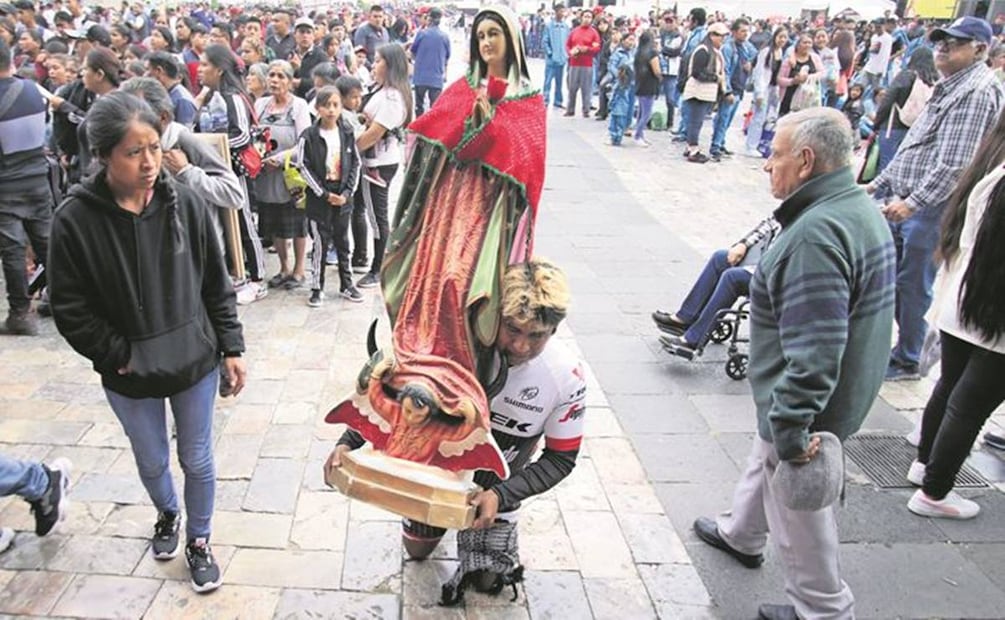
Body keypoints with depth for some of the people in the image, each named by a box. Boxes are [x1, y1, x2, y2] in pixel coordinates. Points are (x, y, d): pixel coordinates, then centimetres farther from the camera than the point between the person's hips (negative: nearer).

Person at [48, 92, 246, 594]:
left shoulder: (185, 203, -12)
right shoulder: (74, 220, -17)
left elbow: (217, 285, -3)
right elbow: (69, 309, -10)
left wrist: (231, 349, -2)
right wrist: (121, 355, -12)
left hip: (195, 363, 0)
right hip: (129, 375, 0)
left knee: (198, 460, 14)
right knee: (151, 462, 22)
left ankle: (198, 539, 39)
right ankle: (167, 514, 54)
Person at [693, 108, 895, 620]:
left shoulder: (816, 234, -31)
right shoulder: (860, 208, 4)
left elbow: (814, 349, -35)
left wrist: (790, 427, -29)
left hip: (808, 403, -10)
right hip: (844, 391, 10)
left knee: (799, 507, 9)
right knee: (765, 460, 30)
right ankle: (740, 535, 53)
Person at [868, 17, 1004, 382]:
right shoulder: (949, 87, 18)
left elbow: (955, 164, -22)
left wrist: (913, 201, -26)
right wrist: (880, 183, 20)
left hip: (931, 208, -9)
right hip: (905, 201, 9)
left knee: (912, 286, -1)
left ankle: (907, 362, 13)